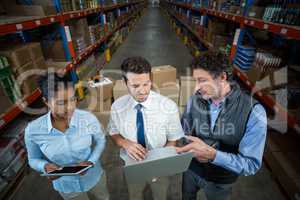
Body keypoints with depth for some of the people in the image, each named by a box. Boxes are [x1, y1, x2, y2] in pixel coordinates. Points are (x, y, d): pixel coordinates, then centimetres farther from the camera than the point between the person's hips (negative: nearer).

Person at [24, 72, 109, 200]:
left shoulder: (88, 118, -26)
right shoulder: (33, 130, -23)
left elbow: (100, 140, -7)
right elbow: (34, 159, -4)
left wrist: (91, 161, -21)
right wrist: (45, 166, -25)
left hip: (94, 178, 0)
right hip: (66, 186, 0)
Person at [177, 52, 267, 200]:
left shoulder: (254, 112, -27)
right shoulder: (194, 100, -16)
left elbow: (252, 164, -25)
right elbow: (183, 132, -4)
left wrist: (212, 154, -40)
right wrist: (190, 148, -24)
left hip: (220, 180, -2)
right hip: (191, 168, 3)